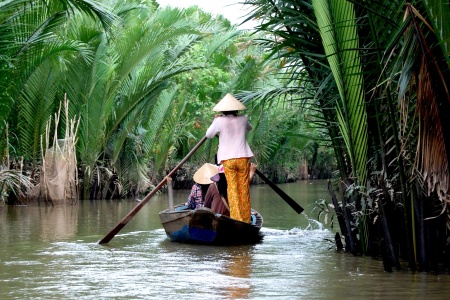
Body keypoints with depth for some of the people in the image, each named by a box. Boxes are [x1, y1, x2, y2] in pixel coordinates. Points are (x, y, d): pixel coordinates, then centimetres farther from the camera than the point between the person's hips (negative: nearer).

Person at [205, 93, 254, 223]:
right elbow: (249, 128, 25)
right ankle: (246, 218, 10)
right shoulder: (242, 119, 2)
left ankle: (236, 217, -4)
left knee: (232, 188, 3)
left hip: (228, 159, -2)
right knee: (244, 188, 7)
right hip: (243, 158, 2)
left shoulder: (220, 121, -7)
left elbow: (209, 135, 8)